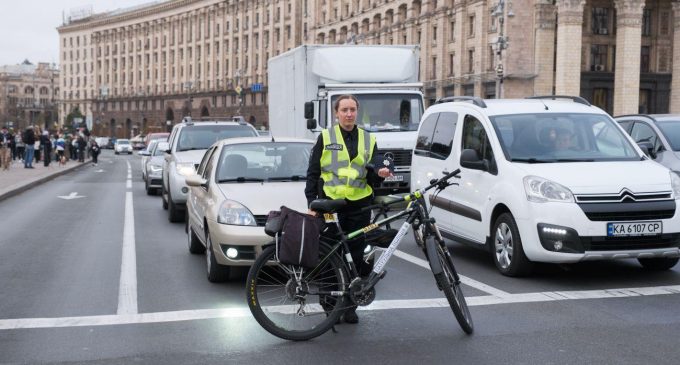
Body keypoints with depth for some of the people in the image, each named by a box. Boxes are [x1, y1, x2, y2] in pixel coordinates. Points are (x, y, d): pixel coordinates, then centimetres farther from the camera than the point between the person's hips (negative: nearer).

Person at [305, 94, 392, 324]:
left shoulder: (368, 140, 11)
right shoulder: (325, 137, 3)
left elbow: (371, 178, 14)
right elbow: (313, 173, 3)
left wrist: (380, 175, -9)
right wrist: (311, 203, -5)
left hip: (359, 206, 3)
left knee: (356, 256, 5)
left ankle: (350, 305, 16)